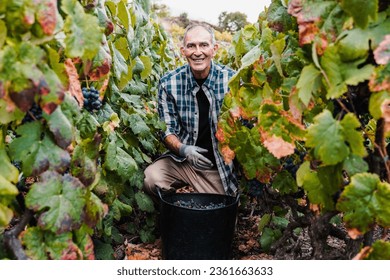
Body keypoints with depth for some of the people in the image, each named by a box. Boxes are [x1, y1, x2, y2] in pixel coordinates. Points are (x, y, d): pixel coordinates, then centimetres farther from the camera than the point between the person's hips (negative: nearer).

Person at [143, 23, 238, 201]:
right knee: (149, 179, -24)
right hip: (182, 158, 1)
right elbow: (167, 129, -2)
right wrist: (183, 149, -21)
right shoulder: (169, 83, -6)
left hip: (220, 166, 0)